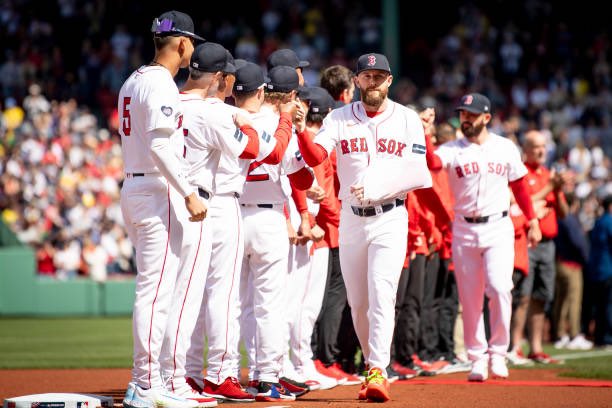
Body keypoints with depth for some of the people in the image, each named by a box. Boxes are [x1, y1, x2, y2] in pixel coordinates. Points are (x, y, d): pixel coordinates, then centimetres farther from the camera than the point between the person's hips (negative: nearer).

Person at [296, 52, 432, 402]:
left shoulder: (407, 120, 2)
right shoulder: (340, 118, 6)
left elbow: (417, 174, -6)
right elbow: (315, 156, -10)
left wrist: (374, 189, -16)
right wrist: (301, 130, -29)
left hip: (390, 219, -3)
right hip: (351, 219, 3)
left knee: (382, 294, -16)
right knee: (358, 302, 7)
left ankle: (378, 373, -20)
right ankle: (372, 366, 23)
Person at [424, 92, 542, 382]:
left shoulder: (505, 148, 5)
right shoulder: (452, 150, 1)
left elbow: (519, 186, 13)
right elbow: (432, 163, -20)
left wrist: (532, 221, 11)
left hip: (498, 228, -1)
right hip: (464, 230, 1)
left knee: (499, 288, -17)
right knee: (470, 298, 3)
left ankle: (498, 352, -2)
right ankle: (478, 358, 14)